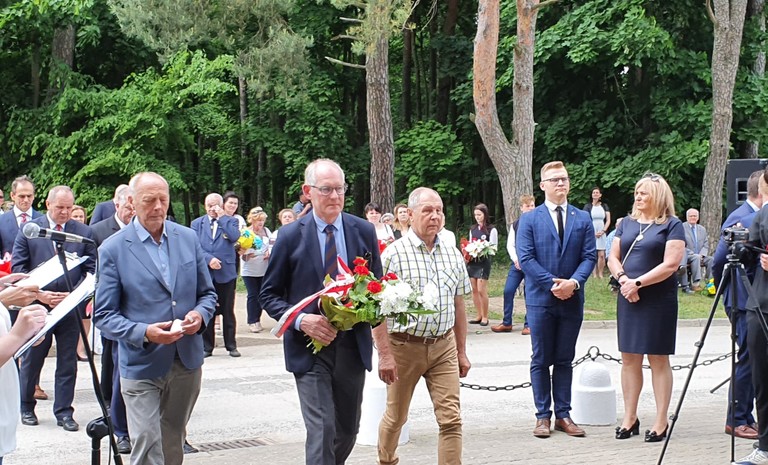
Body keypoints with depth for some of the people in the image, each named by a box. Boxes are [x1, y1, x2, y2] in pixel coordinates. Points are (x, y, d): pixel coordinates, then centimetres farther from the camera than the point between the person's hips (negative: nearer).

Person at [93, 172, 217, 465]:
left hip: (187, 362, 4)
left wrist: (200, 315, -10)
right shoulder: (113, 249, -7)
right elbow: (104, 316, -7)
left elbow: (207, 292, 13)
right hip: (142, 366, -4)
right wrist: (144, 333, -23)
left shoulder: (188, 238, 5)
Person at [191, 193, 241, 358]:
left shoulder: (230, 221, 7)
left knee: (228, 311, 4)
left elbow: (235, 237, -12)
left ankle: (231, 345, 12)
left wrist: (222, 217, -9)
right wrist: (209, 259, -15)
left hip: (226, 272, -1)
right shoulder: (197, 223, 9)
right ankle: (207, 346, 11)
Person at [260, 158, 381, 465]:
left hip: (353, 346, 4)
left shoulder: (364, 231, 3)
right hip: (310, 348, -3)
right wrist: (301, 320, -18)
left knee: (347, 431, 15)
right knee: (322, 430, -12)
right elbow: (269, 295, 0)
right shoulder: (291, 235, -5)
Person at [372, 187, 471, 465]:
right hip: (404, 346, -3)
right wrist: (385, 355, -16)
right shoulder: (394, 254, -8)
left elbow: (458, 306, 13)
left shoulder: (453, 255, 7)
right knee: (395, 417, 13)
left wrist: (461, 352, 13)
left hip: (444, 347, 3)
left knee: (451, 419, -5)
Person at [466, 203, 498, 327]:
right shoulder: (472, 229, 14)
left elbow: (494, 247, -7)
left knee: (481, 290, -9)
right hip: (472, 261, 6)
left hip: (483, 262, -6)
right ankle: (479, 316, 14)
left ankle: (485, 317, 1)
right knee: (474, 290, 6)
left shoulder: (491, 230, -3)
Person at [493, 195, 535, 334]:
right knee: (508, 291, 0)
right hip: (517, 263, 4)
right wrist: (516, 259, -8)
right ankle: (506, 323, 11)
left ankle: (529, 325, 8)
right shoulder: (515, 224, 10)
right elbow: (510, 245, 9)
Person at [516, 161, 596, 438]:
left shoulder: (583, 219, 8)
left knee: (565, 360, 9)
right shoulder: (529, 220, 1)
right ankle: (543, 416, 9)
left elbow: (589, 256, 2)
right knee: (541, 360, 3)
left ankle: (563, 415, 14)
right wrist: (553, 283, -15)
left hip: (572, 299, 2)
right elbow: (525, 258, -7)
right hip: (540, 299, -2)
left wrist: (574, 282, -15)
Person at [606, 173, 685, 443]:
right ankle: (630, 418, 15)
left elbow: (670, 265, -13)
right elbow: (613, 258, 10)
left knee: (658, 359, 0)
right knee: (629, 358, 7)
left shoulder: (672, 225, -4)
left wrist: (638, 282, -17)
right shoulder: (627, 223, 13)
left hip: (659, 300, -5)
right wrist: (623, 279, -9)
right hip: (628, 299, 5)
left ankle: (661, 422, 6)